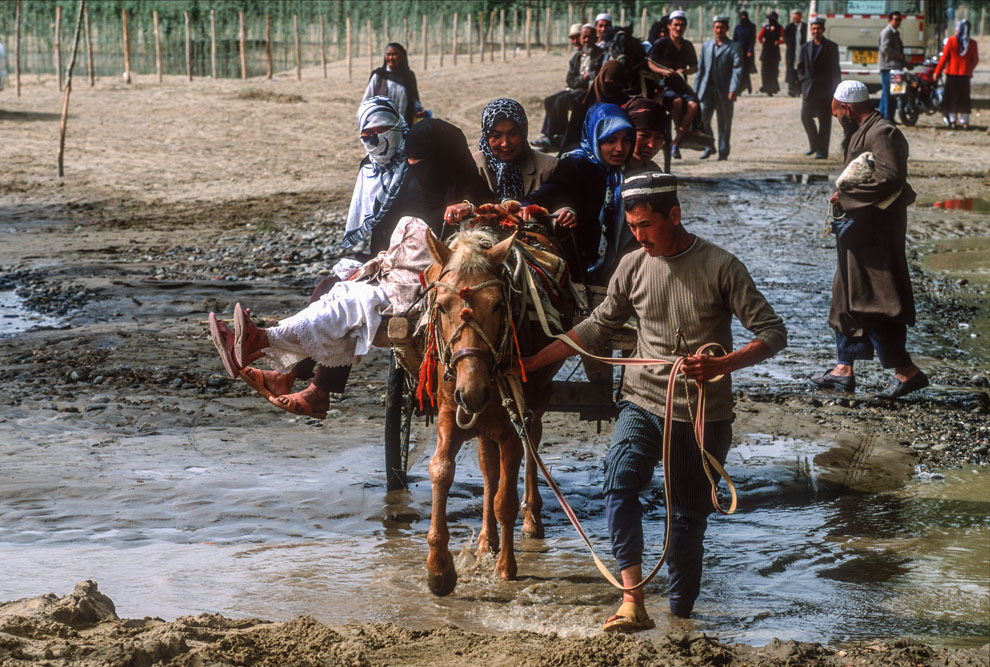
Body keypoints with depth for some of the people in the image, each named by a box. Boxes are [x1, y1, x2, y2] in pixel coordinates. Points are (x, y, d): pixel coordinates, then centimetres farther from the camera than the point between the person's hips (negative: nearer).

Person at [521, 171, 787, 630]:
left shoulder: (720, 267, -10)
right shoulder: (633, 266, 3)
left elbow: (772, 333, -10)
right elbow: (599, 325, 17)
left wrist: (720, 365, -27)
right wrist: (534, 362, 14)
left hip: (703, 413, -2)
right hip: (643, 403, 2)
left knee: (688, 515, 7)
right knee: (620, 480, -24)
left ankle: (681, 611, 26)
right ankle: (633, 601, -30)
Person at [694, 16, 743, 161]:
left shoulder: (734, 47, 3)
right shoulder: (706, 46, 17)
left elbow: (737, 70, -7)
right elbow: (700, 69, 18)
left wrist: (733, 90, -19)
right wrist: (696, 89, 11)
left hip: (724, 93, -3)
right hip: (707, 89, 3)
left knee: (724, 124, 1)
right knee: (702, 118, -5)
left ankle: (723, 152, 11)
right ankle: (708, 147, 13)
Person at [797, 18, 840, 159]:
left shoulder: (831, 47, 2)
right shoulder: (806, 48, 12)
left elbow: (835, 69, 2)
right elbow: (800, 66, 18)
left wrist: (834, 88, -2)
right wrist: (803, 80, 1)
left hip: (825, 90, -4)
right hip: (809, 89, 4)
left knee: (824, 120, -2)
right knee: (805, 116, -1)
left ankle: (822, 150, 2)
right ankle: (814, 144, 18)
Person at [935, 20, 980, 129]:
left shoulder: (951, 41, -9)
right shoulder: (972, 43, -3)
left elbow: (944, 58, -6)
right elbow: (975, 60, 5)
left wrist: (937, 71, 2)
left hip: (952, 72, -2)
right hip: (965, 74, 2)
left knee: (951, 96, 7)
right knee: (964, 97, 8)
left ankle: (952, 120, 6)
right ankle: (965, 121, 6)